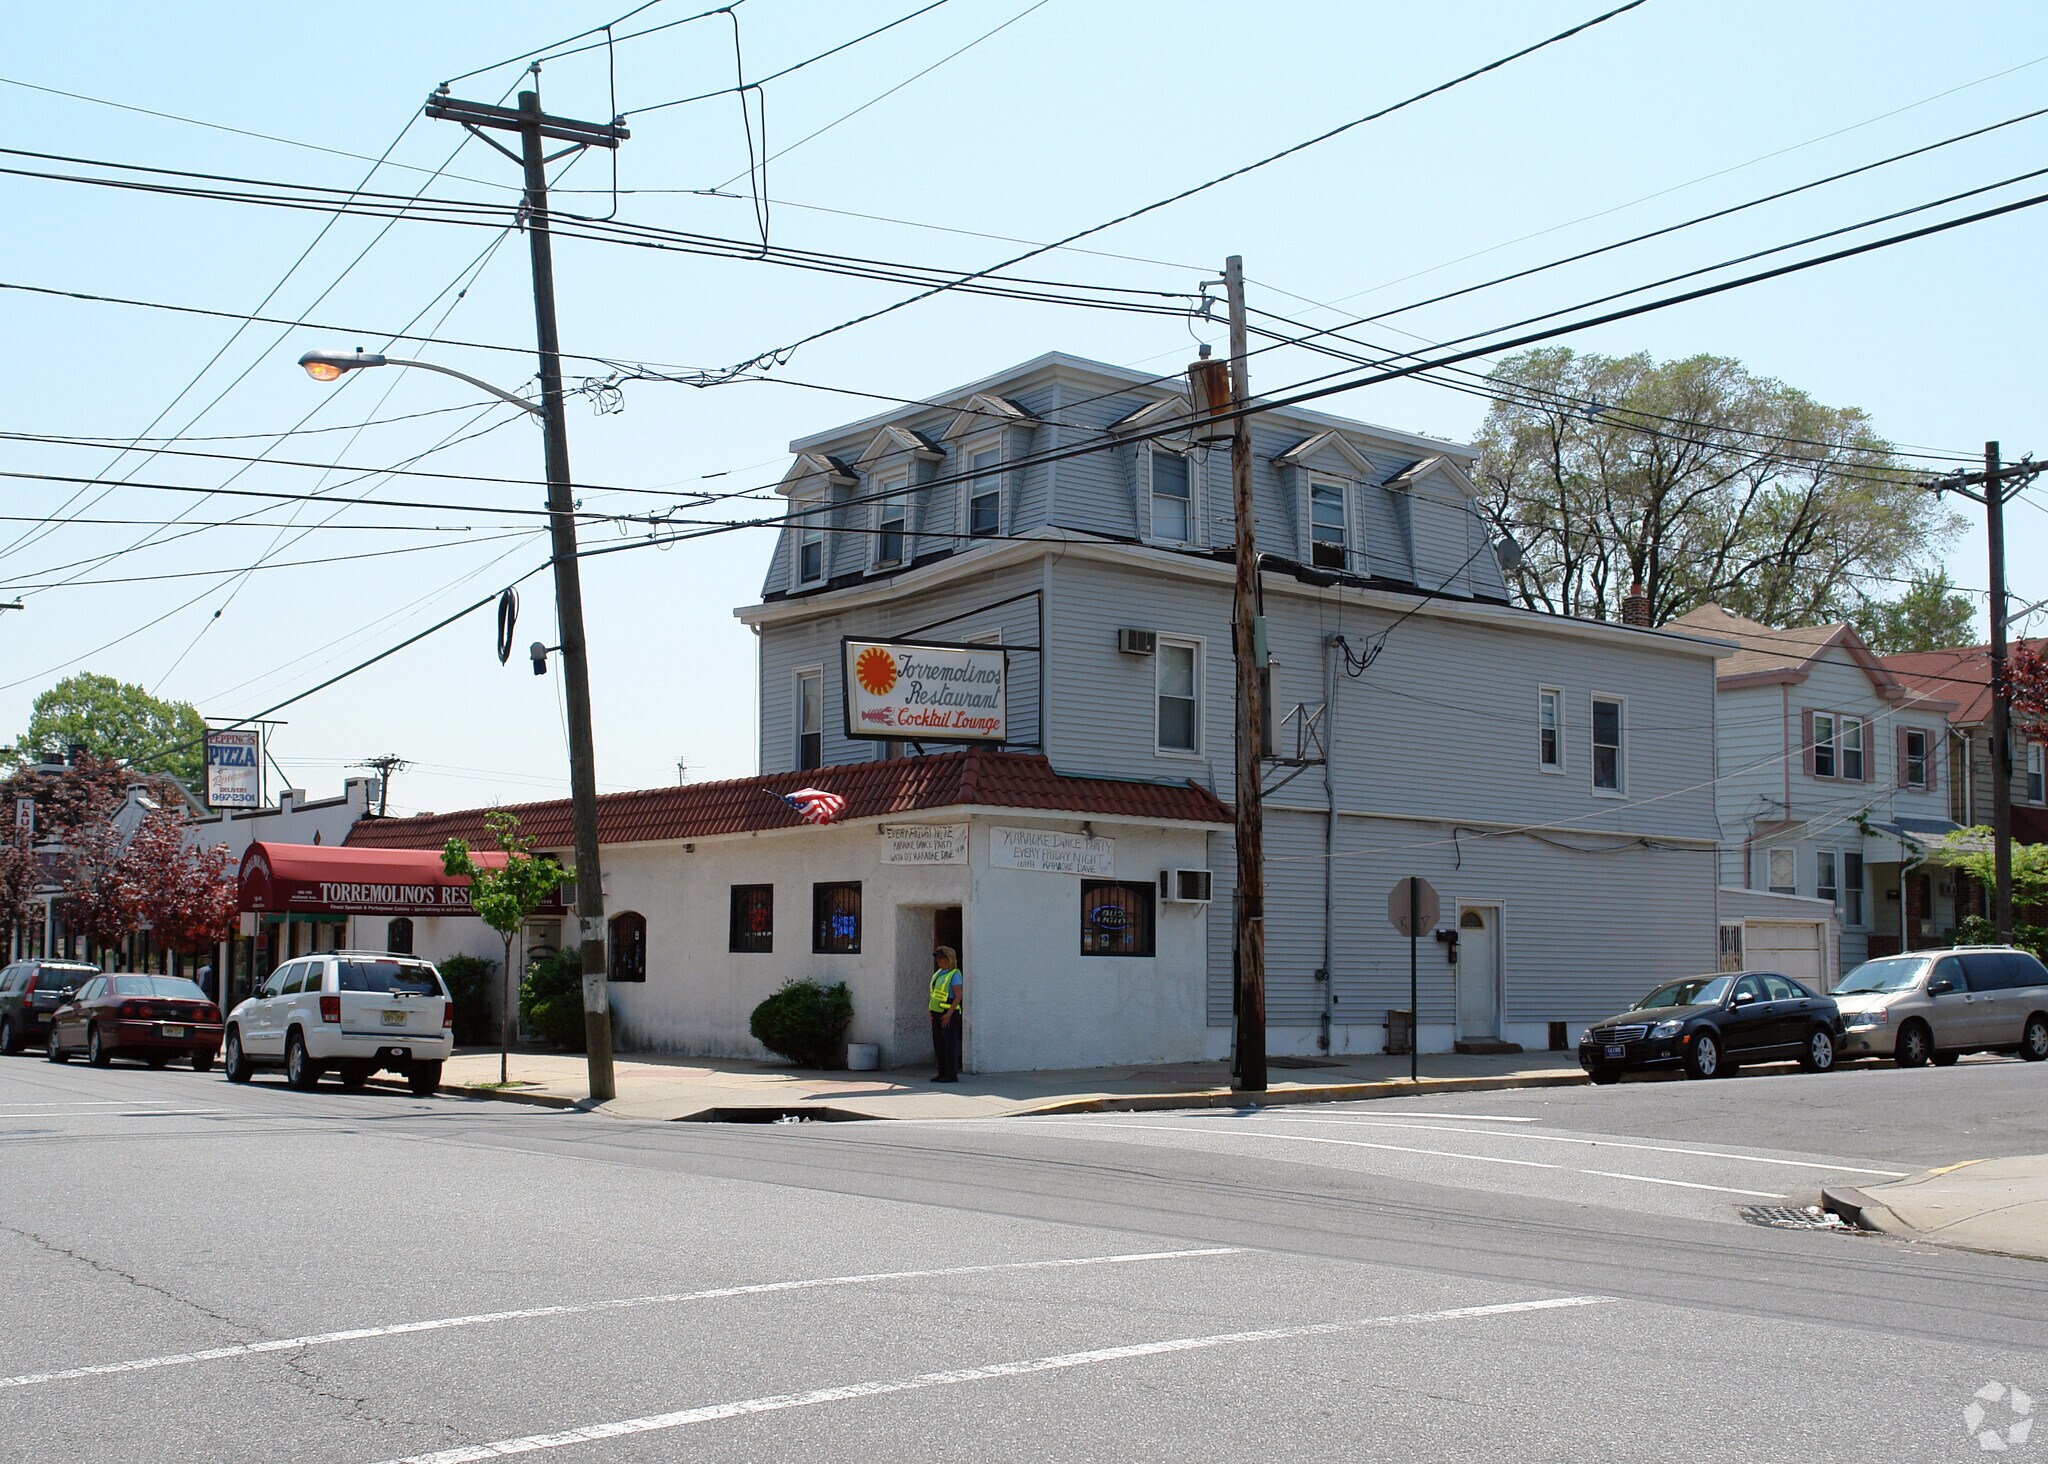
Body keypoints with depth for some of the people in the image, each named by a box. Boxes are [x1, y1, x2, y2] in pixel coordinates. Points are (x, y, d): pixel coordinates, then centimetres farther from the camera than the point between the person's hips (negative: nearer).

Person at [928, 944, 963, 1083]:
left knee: (950, 1045, -5)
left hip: (949, 1015, -9)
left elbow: (958, 996, -16)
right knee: (938, 1044, 10)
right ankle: (943, 1074, 15)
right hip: (937, 1014, 9)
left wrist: (949, 1014, -22)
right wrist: (932, 1012, 14)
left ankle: (952, 1075, -3)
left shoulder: (954, 975, -11)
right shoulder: (938, 973, 15)